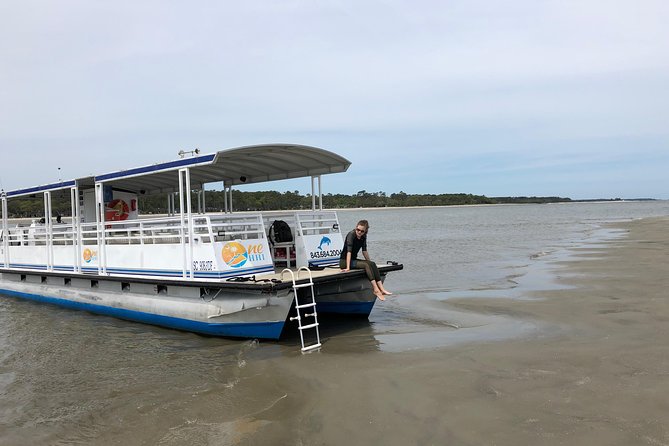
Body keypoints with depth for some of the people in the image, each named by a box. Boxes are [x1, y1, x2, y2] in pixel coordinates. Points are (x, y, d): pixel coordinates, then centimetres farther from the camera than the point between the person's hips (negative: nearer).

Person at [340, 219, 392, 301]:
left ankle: (381, 289, -24)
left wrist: (370, 263, 8)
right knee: (366, 265, -27)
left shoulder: (363, 236, 3)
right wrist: (348, 268, -33)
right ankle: (376, 290, -30)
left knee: (373, 264, -16)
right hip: (344, 261, -7)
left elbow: (364, 251, 12)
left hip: (354, 260, 7)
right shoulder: (351, 234, -19)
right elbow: (349, 251, -27)